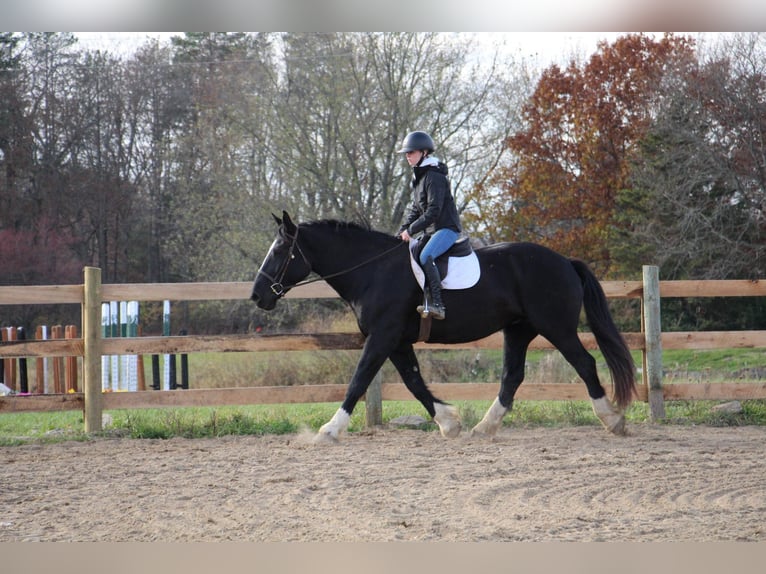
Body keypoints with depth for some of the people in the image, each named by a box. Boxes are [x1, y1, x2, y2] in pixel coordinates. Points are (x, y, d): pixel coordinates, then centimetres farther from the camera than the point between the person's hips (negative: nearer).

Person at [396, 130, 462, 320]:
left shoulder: (434, 176, -14)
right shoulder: (417, 177, 17)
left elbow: (433, 211, -21)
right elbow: (415, 209, 19)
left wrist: (411, 230, -20)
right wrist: (402, 231, 6)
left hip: (447, 228, -11)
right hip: (431, 230, 11)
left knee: (425, 256, -31)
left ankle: (437, 304, -38)